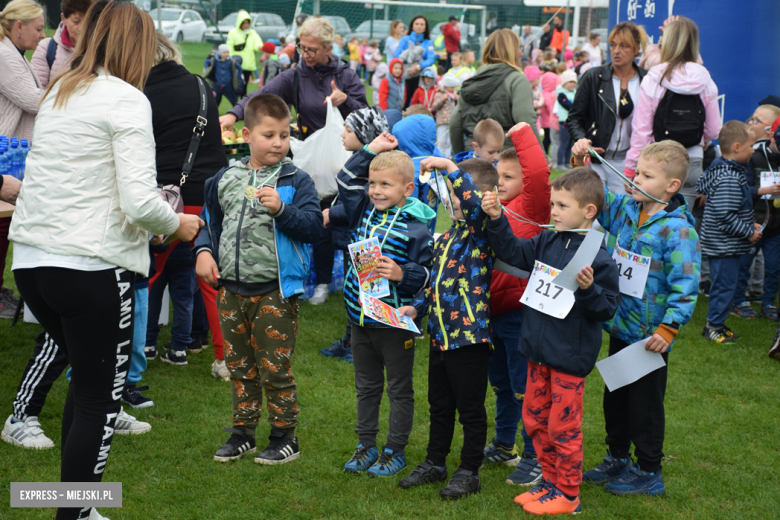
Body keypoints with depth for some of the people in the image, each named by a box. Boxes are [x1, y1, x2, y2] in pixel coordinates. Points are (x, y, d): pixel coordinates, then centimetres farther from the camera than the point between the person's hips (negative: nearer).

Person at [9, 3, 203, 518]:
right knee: (100, 400, 6)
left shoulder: (58, 93, 13)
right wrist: (177, 224, 1)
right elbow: (140, 202, -19)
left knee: (87, 376, 24)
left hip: (32, 258, 8)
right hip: (91, 266, -8)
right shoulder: (127, 100, -10)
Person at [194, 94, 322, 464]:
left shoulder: (296, 181, -4)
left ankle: (284, 437, 15)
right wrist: (203, 250, 5)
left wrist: (281, 209, -24)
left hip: (275, 291, -5)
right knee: (239, 366, 15)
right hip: (231, 289, 5)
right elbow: (210, 221, 21)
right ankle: (243, 433, 28)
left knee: (275, 368, 1)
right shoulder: (225, 179, 9)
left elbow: (313, 226, -12)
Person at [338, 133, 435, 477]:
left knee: (399, 389, 9)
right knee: (366, 386, 18)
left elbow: (426, 273, -14)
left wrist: (402, 274, -30)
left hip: (395, 323, -6)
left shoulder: (415, 228, -15)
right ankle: (366, 445, 29)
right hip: (360, 317, 6)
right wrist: (371, 150, 8)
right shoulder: (365, 211, 3)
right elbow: (346, 179, 14)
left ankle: (395, 451, 19)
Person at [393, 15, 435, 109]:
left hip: (420, 76, 0)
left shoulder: (428, 43, 11)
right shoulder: (405, 40, 11)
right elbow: (396, 56, 1)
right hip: (405, 76, 0)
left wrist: (418, 67, -17)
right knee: (404, 102, -6)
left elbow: (431, 59, -3)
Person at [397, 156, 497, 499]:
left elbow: (475, 204, -35)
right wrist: (416, 307, 9)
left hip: (469, 335, -9)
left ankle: (469, 472, 16)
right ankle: (435, 463, 34)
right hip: (440, 334, 9)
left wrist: (448, 167, -29)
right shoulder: (448, 236, 12)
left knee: (470, 409, 5)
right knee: (439, 405, 20)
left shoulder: (481, 230, -12)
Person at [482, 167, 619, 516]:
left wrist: (588, 289, -31)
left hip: (570, 355, -7)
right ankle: (551, 482, 33)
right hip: (539, 349, 7)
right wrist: (496, 220, -3)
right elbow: (513, 252, 8)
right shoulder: (547, 242, 3)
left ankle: (567, 495, 18)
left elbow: (608, 308, -13)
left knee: (563, 427, 3)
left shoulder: (597, 258, -16)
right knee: (535, 418, 17)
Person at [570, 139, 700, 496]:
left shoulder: (678, 230, -20)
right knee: (614, 398, 20)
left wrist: (668, 329, -25)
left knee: (645, 403, 6)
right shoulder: (624, 209, 1)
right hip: (620, 328, 7)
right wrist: (581, 165, 0)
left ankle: (648, 472, 21)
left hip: (649, 337, -7)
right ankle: (617, 458, 38)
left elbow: (685, 286, -21)